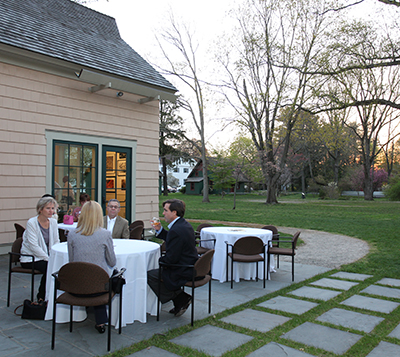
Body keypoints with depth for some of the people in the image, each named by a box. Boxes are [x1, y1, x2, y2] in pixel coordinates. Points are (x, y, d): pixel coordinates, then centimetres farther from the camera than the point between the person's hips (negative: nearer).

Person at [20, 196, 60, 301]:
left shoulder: (53, 222, 5)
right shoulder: (32, 223, -13)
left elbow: (56, 243, 8)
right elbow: (33, 246, -19)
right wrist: (48, 259, -24)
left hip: (46, 257, 5)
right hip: (30, 258, -5)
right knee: (48, 267, -29)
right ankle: (42, 297, -6)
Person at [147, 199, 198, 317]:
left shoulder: (176, 230, -25)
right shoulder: (184, 224, 7)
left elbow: (171, 258, -22)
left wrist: (159, 260, -3)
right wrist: (160, 230, 13)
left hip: (183, 272, -10)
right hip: (192, 267, 10)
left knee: (150, 275, -5)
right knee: (158, 271, 23)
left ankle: (181, 299, 2)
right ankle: (180, 302, 20)